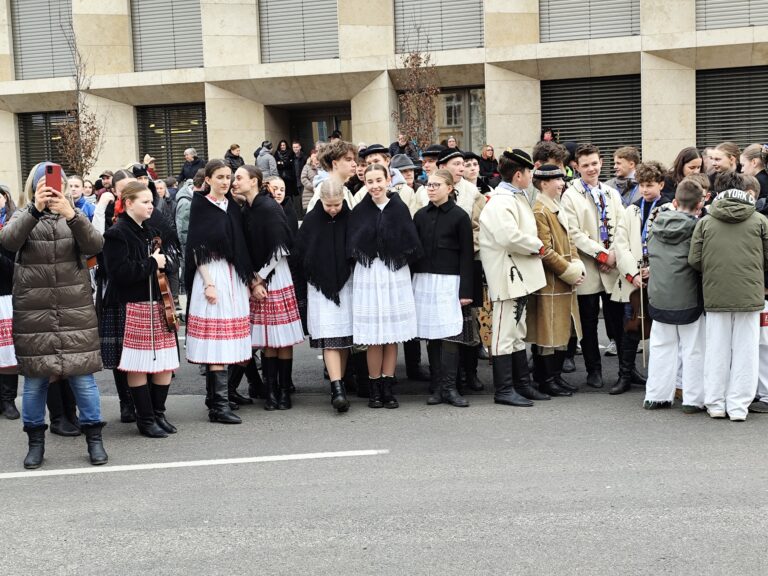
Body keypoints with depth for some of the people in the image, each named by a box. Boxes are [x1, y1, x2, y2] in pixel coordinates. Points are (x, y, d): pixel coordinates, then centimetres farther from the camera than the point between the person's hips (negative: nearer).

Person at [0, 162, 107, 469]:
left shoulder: (75, 215, 9)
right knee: (34, 377, 5)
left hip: (75, 309, 0)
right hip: (33, 310, 0)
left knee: (82, 374, 0)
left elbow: (95, 245, -10)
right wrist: (35, 209, -30)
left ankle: (94, 437, 12)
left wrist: (71, 214, -27)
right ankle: (35, 441, 19)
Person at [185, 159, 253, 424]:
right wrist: (208, 283, -15)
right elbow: (197, 248, -8)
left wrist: (247, 279, 11)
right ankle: (219, 404, -9)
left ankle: (215, 396, 14)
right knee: (216, 339, -9)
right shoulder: (201, 206, -3)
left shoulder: (232, 207, 14)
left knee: (226, 340, 6)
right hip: (211, 274, -6)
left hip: (233, 274, 6)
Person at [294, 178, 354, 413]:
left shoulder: (350, 219, -2)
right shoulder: (311, 220, -2)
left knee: (344, 336, 5)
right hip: (319, 287, -1)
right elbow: (299, 253, 2)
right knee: (329, 337, -10)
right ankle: (337, 388, -16)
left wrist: (357, 281, 0)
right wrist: (307, 280, 3)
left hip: (346, 284, 1)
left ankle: (338, 383, 17)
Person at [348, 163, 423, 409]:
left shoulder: (400, 208, 0)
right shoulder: (360, 211, 1)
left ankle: (387, 388, 14)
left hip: (395, 275, 0)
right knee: (373, 337, 2)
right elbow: (351, 248, 0)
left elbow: (412, 245, -1)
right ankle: (375, 389, 13)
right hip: (368, 275, 0)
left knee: (392, 335, 5)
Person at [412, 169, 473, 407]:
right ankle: (436, 387, 10)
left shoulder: (459, 216, -2)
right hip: (423, 280, 4)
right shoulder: (421, 215, 9)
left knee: (449, 334, -7)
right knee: (431, 335, 5)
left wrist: (465, 290, -8)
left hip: (448, 281, -3)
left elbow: (466, 255, -3)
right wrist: (410, 284, 4)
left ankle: (448, 388, -2)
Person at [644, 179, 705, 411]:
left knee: (661, 347, 14)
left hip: (659, 296, 4)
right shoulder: (698, 227, -12)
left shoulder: (657, 224, 3)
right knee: (693, 349, 6)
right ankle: (693, 399, 9)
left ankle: (656, 396, 17)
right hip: (689, 297, -4)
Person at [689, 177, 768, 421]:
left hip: (715, 295, 2)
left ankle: (716, 404, 16)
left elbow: (694, 259, 1)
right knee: (745, 351, 5)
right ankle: (738, 406, 7)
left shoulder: (705, 222, 5)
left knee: (717, 350, 10)